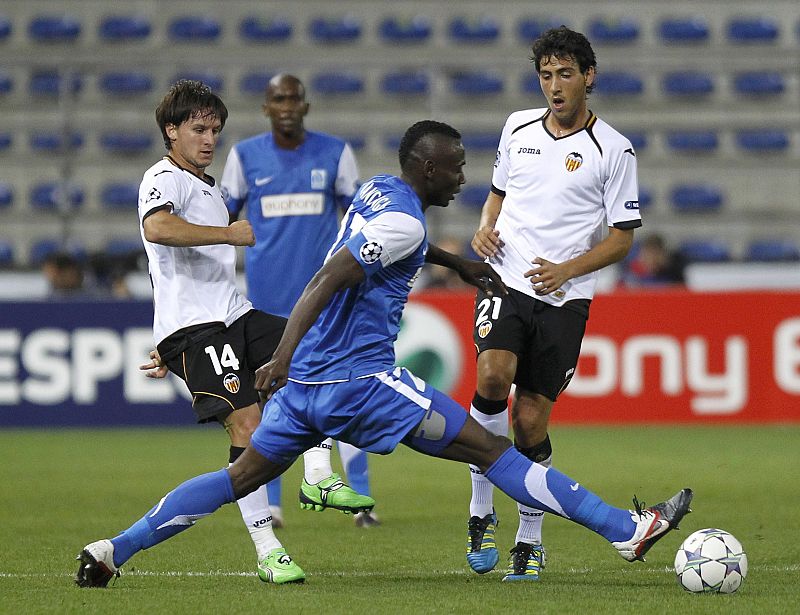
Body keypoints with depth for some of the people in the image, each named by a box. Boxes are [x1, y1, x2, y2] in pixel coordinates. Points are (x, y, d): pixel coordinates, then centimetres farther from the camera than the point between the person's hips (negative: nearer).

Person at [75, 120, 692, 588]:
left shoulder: (377, 191, 14)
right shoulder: (403, 220, -15)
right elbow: (327, 281, -25)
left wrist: (459, 263, 41)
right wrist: (284, 354, -34)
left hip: (308, 378, 9)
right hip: (357, 378, -9)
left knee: (244, 476, 13)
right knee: (490, 449, -8)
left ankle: (113, 550, 6)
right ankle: (628, 529, -8)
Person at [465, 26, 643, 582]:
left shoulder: (613, 150, -1)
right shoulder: (518, 127, 10)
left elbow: (622, 238, 1)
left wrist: (566, 270, -14)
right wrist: (486, 226, 4)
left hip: (564, 298, -2)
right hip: (506, 282, 2)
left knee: (531, 421, -2)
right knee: (493, 375, -25)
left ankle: (531, 541, 16)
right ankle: (481, 511, -11)